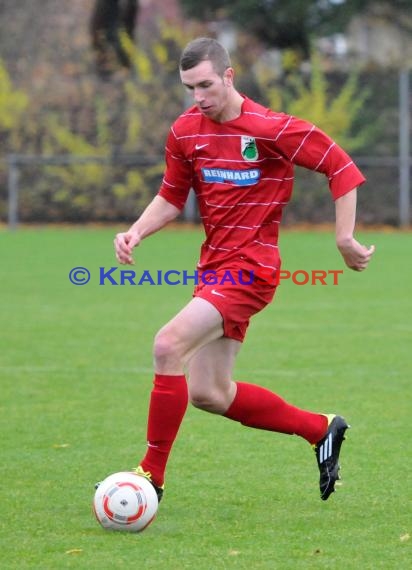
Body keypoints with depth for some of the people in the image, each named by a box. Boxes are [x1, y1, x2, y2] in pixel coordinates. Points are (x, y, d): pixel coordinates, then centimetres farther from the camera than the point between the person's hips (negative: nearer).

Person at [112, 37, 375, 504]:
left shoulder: (271, 129, -14)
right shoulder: (185, 131, 4)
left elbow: (342, 169, -8)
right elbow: (171, 197, 15)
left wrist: (344, 239, -12)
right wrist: (137, 232, -3)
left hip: (250, 267, -8)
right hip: (214, 267, 8)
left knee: (168, 345, -24)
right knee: (207, 393, 9)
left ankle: (152, 474, -16)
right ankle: (320, 430, 27)